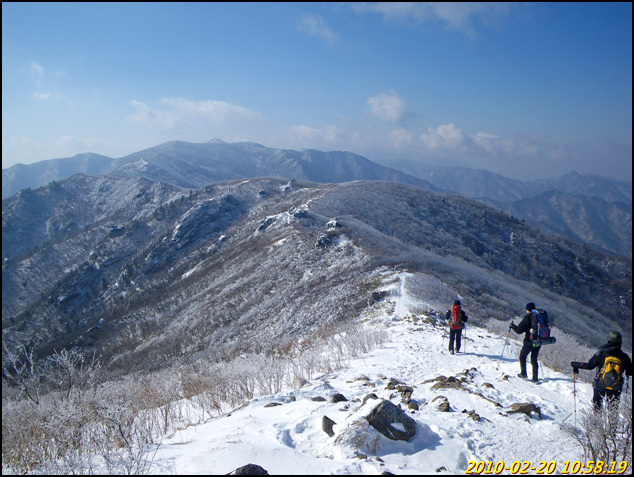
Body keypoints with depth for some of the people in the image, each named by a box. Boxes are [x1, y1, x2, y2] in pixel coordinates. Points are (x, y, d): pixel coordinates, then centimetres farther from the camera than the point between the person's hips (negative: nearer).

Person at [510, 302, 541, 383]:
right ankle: (535, 378, 11)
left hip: (529, 342, -5)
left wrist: (512, 326, 5)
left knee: (522, 356, 17)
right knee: (534, 359, 14)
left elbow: (519, 330, -13)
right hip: (538, 342, 5)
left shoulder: (527, 318, -15)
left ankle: (523, 374, 20)